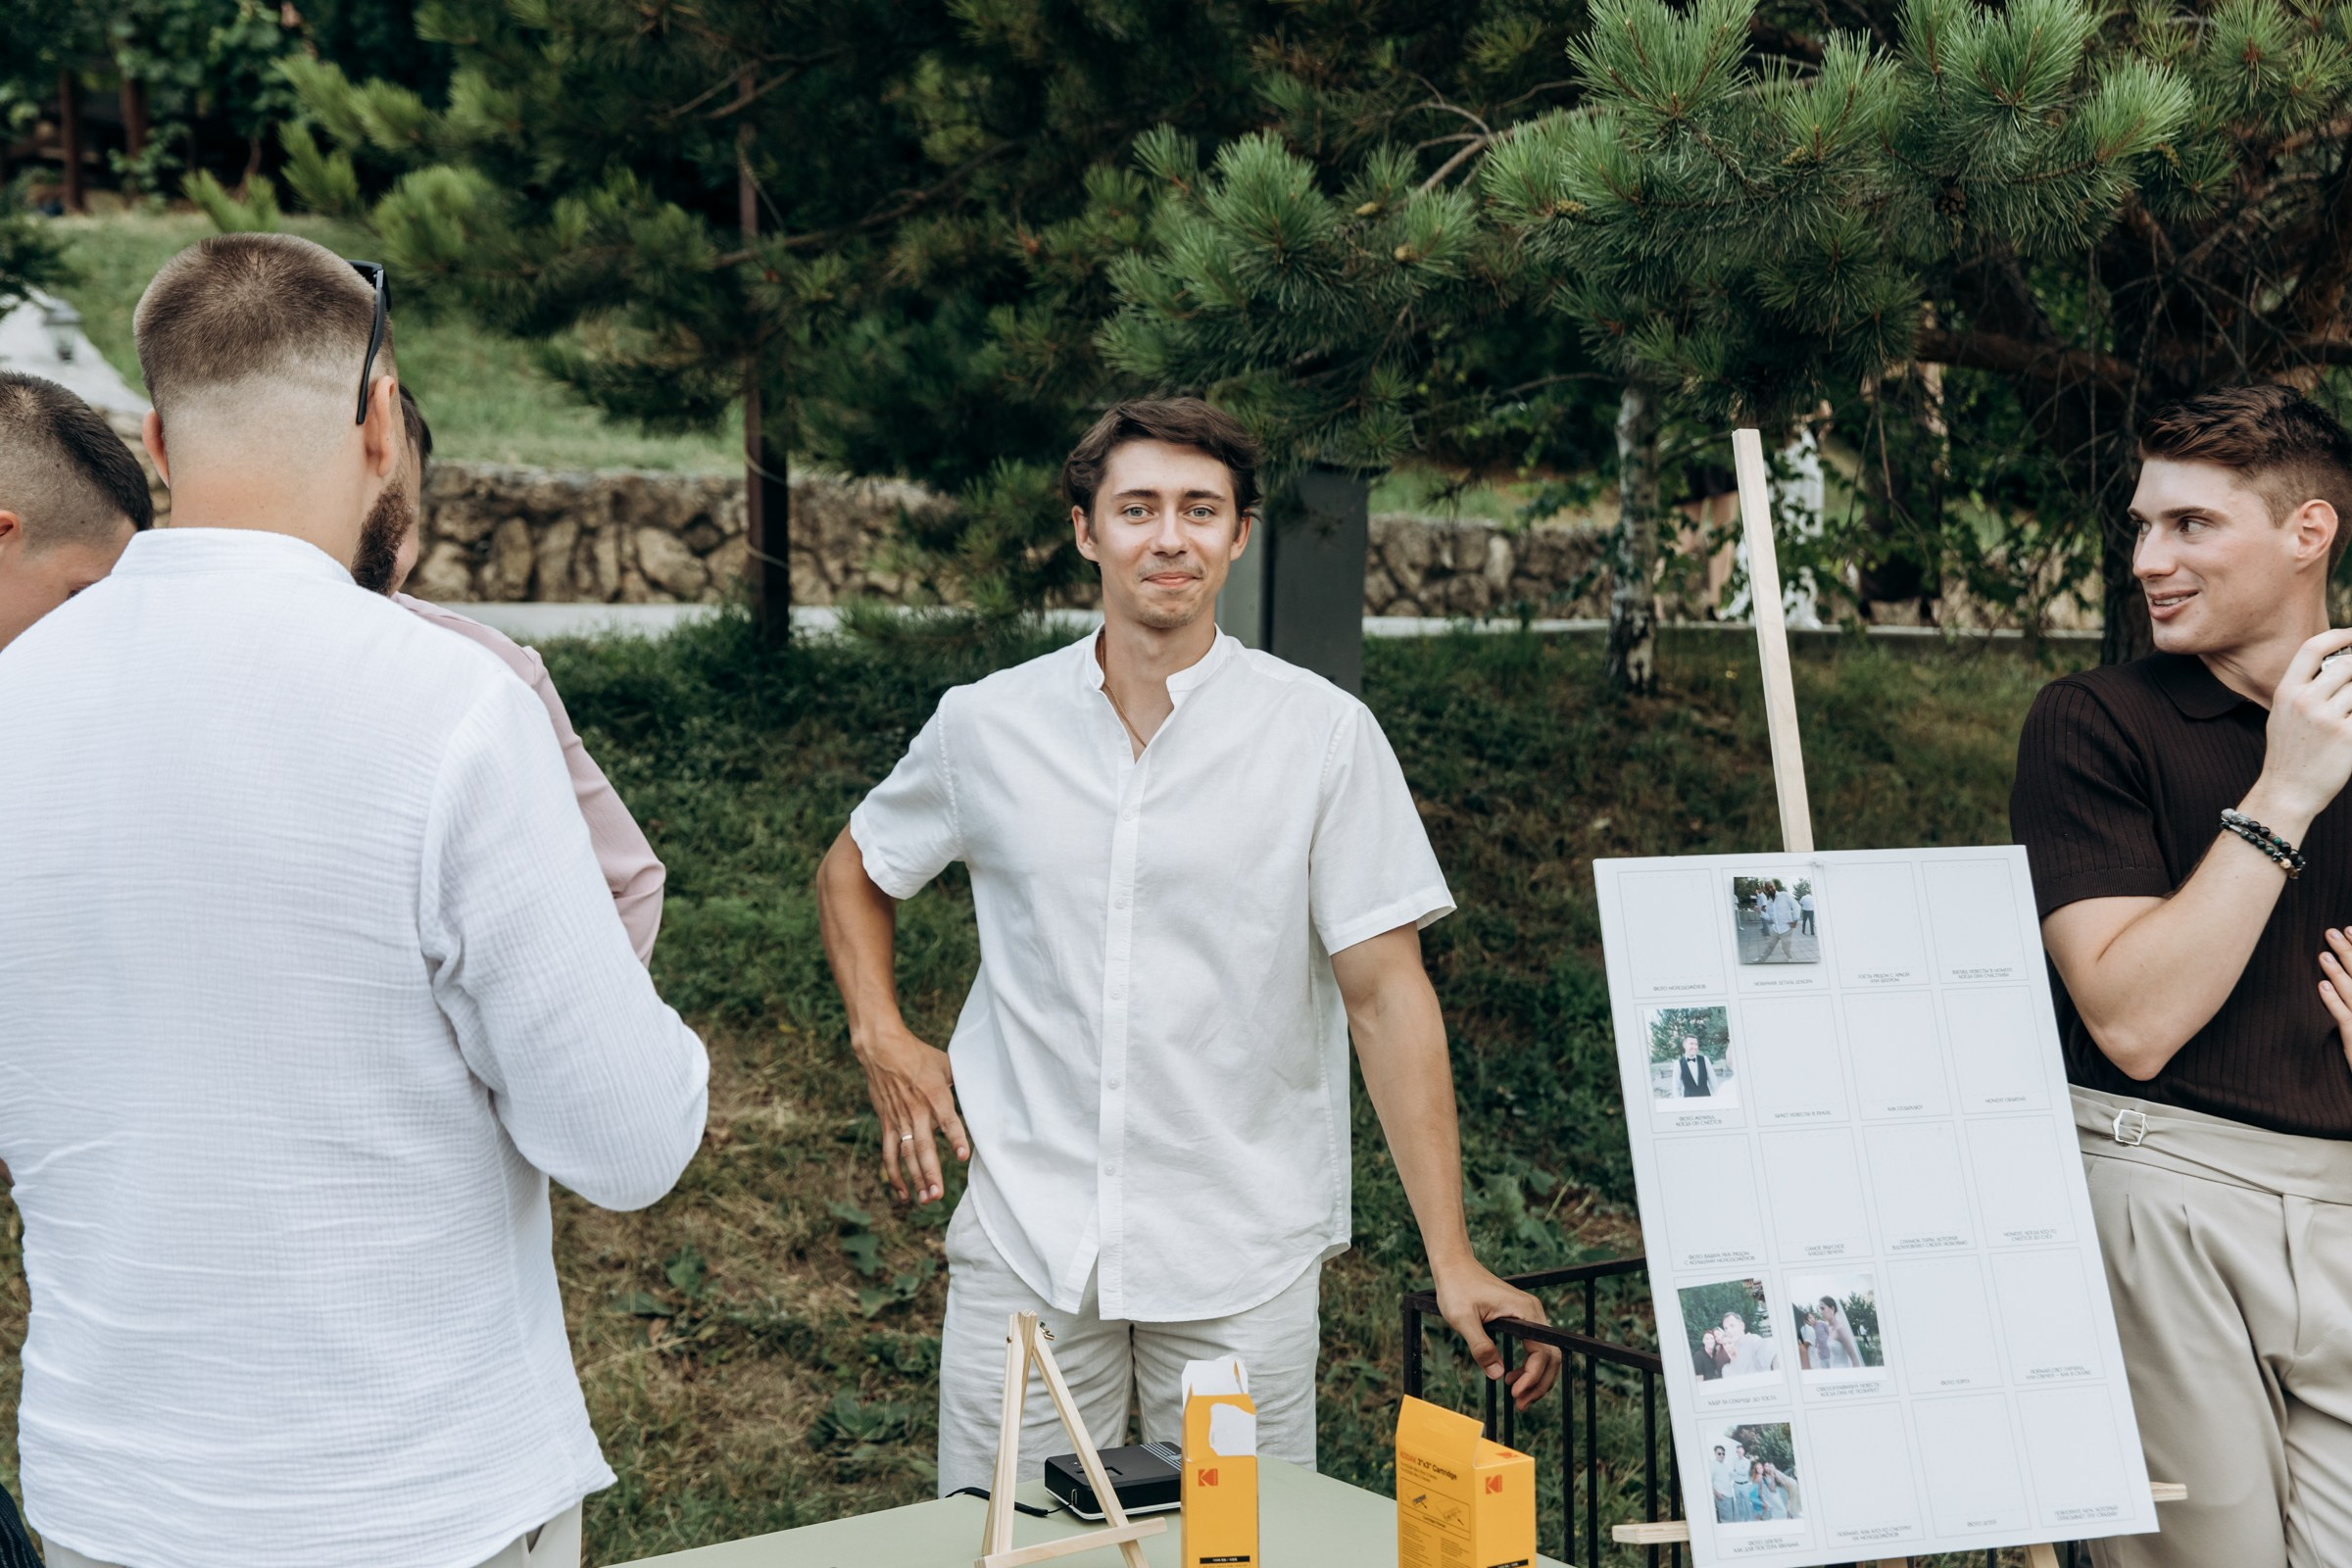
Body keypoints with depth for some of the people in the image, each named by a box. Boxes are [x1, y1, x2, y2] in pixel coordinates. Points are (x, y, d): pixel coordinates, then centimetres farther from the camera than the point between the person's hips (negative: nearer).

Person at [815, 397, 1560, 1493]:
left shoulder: (1324, 734, -4)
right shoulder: (987, 724, 3)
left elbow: (1386, 993, -5)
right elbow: (853, 870, 21)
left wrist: (1451, 1260, -9)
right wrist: (882, 1040, 4)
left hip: (1244, 1265, -1)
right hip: (1025, 1247, 2)